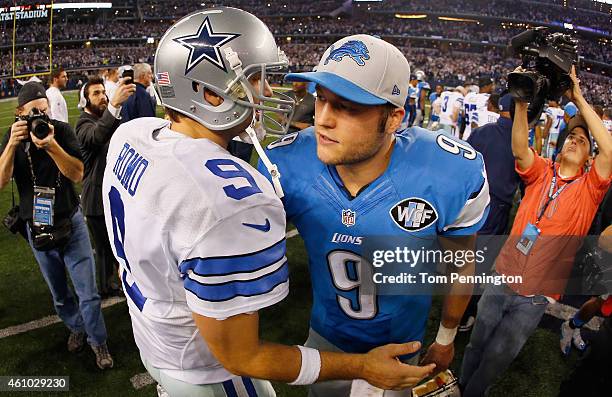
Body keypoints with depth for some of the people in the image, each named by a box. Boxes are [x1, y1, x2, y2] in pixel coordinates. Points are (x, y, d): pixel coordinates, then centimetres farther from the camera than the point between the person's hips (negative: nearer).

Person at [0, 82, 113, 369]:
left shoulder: (62, 130, -10)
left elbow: (77, 174, -19)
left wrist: (51, 145, -33)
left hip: (70, 223, -2)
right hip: (37, 229, 3)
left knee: (88, 293, 2)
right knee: (59, 294, 19)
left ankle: (98, 342, 20)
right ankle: (76, 328, 43)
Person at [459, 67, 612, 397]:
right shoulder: (541, 172, 1)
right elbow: (519, 147, -18)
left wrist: (580, 100, -20)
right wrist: (521, 99, -30)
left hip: (535, 295, -2)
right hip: (501, 280, 2)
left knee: (495, 360, 10)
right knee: (475, 347, 17)